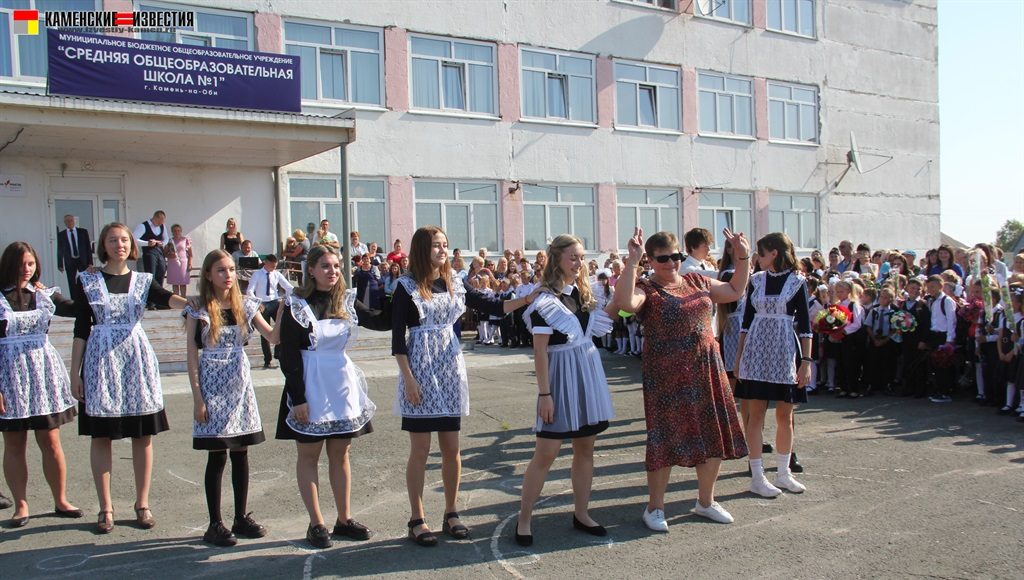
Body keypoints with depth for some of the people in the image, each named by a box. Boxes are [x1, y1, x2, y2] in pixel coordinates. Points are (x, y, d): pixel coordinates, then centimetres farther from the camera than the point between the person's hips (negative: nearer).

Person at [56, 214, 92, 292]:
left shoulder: (83, 232, 2)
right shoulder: (61, 234, 1)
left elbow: (88, 247, 2)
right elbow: (59, 250, 3)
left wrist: (90, 262, -3)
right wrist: (60, 265, -2)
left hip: (83, 260, 0)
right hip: (70, 262, 0)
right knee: (71, 284, 4)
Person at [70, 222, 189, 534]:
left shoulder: (143, 280, 7)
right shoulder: (86, 281, 5)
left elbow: (166, 298, -14)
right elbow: (81, 329, 4)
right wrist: (74, 371, 1)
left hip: (137, 358, 1)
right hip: (100, 361, -1)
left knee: (143, 435, 3)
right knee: (101, 435, 3)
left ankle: (142, 503, 15)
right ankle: (106, 508, 14)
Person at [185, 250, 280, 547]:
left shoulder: (245, 305, 7)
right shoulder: (198, 310, -3)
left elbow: (273, 337, 1)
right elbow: (192, 355, -5)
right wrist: (197, 398, -10)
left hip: (240, 383, 4)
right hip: (213, 386, -4)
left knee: (241, 453, 8)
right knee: (217, 456, 0)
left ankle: (242, 518, 20)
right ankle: (215, 525, 11)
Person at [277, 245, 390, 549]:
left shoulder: (346, 301, 4)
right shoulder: (296, 305, -10)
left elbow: (380, 321, 8)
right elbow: (288, 355, -11)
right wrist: (297, 398, -14)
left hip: (342, 382, 5)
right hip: (310, 386, -4)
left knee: (340, 454, 12)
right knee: (309, 455, 6)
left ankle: (344, 519, 22)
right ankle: (316, 524, 15)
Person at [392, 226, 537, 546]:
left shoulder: (453, 283, 9)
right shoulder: (407, 286, -5)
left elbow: (492, 306, 8)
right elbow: (397, 337, -8)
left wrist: (528, 298, -4)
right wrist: (408, 379, -14)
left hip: (450, 369, 5)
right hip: (420, 370, -4)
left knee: (451, 449, 8)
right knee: (420, 450, 1)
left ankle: (451, 514, 22)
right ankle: (417, 520, 12)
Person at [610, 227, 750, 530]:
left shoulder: (697, 281, 10)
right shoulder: (646, 289, -8)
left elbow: (735, 291, 22)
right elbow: (626, 303, -31)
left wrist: (742, 258, 12)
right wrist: (632, 261, -32)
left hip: (707, 370, 6)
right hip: (667, 377, -6)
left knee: (713, 436, 12)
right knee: (666, 438, 1)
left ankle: (705, 501, 32)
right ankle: (655, 507, 18)